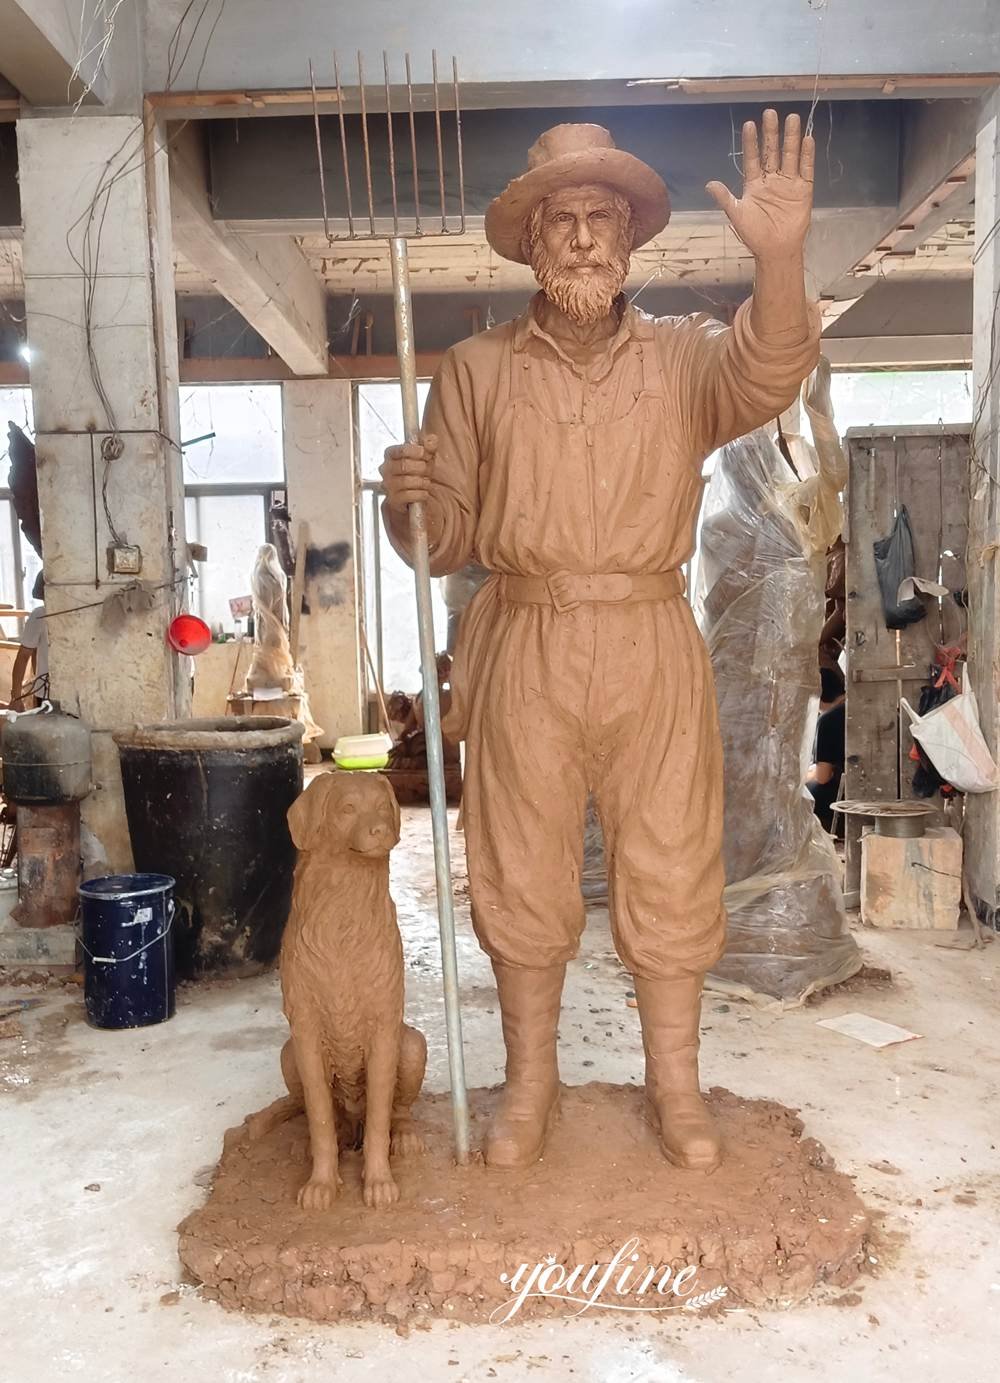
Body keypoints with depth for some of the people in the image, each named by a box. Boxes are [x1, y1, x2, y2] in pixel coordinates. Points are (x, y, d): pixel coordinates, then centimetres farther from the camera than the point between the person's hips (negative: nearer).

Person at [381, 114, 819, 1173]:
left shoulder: (683, 356, 7)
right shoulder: (476, 370, 7)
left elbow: (766, 377, -16)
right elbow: (448, 539, 5)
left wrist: (780, 257, -33)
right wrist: (409, 499, -17)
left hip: (652, 648, 0)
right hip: (524, 651, 0)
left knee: (670, 871, 8)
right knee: (522, 874, 8)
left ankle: (674, 1082, 28)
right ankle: (530, 1078, 29)